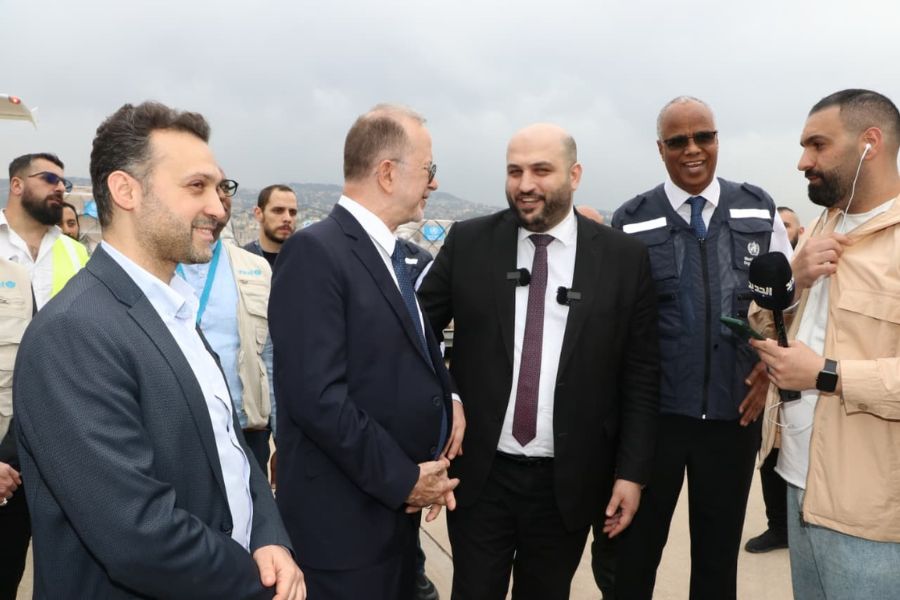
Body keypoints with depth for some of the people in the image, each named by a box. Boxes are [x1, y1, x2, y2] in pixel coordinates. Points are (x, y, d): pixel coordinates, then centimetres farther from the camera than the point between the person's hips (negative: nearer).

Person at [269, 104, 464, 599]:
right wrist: (402, 478, -17)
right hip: (343, 518, -8)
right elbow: (316, 395, -24)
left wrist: (448, 400, -1)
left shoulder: (389, 252, 11)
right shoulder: (315, 252, -18)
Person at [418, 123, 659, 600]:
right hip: (479, 472, 0)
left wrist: (632, 471, -2)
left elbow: (640, 376, 0)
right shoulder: (467, 243, -3)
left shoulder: (625, 258, -4)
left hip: (569, 481, 0)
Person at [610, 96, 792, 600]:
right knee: (637, 547, 12)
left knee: (720, 550, 18)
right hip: (653, 410, -2)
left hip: (736, 409, 2)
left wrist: (771, 369, -2)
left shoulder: (760, 211, 3)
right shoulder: (630, 222, -4)